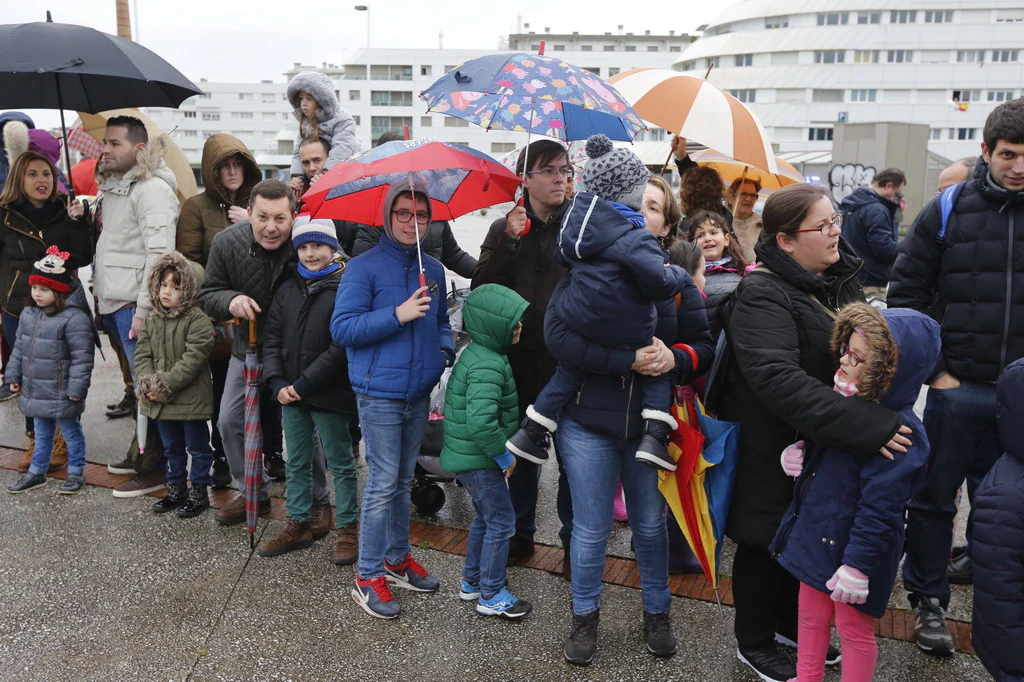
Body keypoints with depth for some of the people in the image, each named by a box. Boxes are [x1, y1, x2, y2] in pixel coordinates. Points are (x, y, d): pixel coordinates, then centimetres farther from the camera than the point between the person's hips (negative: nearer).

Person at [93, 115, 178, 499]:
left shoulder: (152, 188, -13)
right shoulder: (112, 186, 18)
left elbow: (159, 254, -20)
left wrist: (144, 310, -22)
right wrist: (99, 293, 20)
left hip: (135, 304, -9)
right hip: (114, 303, 9)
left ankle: (156, 469, 4)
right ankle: (141, 453, 28)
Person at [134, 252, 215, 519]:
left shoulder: (198, 320, -16)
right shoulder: (151, 320, 6)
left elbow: (193, 359, -21)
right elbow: (142, 355, 4)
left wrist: (165, 384, -23)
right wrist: (147, 382, -13)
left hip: (191, 399, -6)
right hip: (159, 400, 7)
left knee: (197, 447, 8)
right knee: (172, 447, 20)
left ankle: (198, 491, 21)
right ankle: (176, 487, 35)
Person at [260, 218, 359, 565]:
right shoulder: (287, 289, 7)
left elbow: (341, 347, -17)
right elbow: (272, 337, 8)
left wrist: (304, 384, -17)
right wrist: (277, 382, -5)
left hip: (328, 394, -6)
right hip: (290, 394, 6)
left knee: (340, 464, 7)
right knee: (297, 463, 17)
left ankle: (347, 529, 20)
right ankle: (298, 524, 31)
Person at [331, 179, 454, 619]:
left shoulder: (433, 270, 10)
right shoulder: (365, 267, -8)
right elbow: (342, 328, -14)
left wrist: (445, 349, 2)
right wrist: (397, 315, -22)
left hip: (419, 393, 6)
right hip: (380, 394, -6)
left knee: (404, 480, 17)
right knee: (383, 483, -2)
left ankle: (398, 558, 31)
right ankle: (368, 577, 10)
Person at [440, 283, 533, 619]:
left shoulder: (477, 354, 8)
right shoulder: (488, 367, -25)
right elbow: (480, 421, -36)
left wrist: (500, 452, 17)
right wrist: (504, 455, -22)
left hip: (468, 455, 10)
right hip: (478, 460, -10)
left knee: (485, 518, 22)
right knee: (501, 520, 0)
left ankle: (472, 582, 35)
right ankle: (491, 595, 12)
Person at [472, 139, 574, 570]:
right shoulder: (506, 229, 7)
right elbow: (481, 289, -5)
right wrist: (508, 241, -15)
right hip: (521, 359, 3)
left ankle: (574, 540, 22)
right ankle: (521, 534, 31)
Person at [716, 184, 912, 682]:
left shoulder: (841, 281, 3)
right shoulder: (763, 297, -24)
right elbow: (779, 380, -37)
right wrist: (868, 428, -40)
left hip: (827, 449, 8)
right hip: (774, 453, -8)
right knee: (766, 543, 10)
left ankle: (790, 624, 44)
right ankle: (753, 642, 31)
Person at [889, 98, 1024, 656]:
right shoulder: (948, 212, -2)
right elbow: (906, 294, 0)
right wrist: (934, 371, -5)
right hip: (957, 388, -1)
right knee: (934, 500, 10)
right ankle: (929, 601, 27)